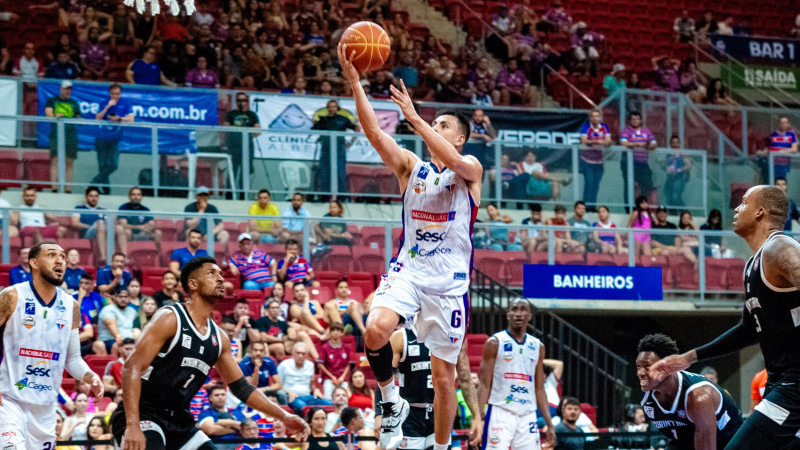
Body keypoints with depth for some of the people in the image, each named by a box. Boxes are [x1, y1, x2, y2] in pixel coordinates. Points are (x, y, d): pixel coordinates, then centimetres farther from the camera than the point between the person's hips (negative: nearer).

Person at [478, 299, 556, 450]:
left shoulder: (538, 347, 14)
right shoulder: (495, 343, 0)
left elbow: (539, 389, 16)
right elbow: (484, 384, -3)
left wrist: (549, 425, 9)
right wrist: (478, 418, -13)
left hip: (527, 415, 4)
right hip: (500, 413, -4)